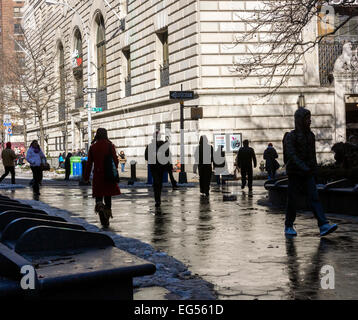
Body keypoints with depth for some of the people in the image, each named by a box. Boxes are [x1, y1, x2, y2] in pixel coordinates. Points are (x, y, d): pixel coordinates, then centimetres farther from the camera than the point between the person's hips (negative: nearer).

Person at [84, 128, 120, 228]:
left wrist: (86, 177, 7)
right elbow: (115, 160, -7)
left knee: (98, 196, 8)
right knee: (108, 197, 10)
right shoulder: (110, 145, -4)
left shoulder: (93, 147, 1)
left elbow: (89, 163, 2)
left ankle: (99, 204, -26)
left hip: (97, 175, 0)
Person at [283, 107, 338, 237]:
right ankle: (288, 227, 17)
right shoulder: (291, 136, -8)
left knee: (314, 198, -8)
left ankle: (324, 226, -18)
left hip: (308, 174, 5)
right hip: (295, 174, -4)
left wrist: (313, 168, 17)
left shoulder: (311, 135, 11)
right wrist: (303, 167, -33)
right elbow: (291, 154, -21)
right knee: (292, 200, 3)